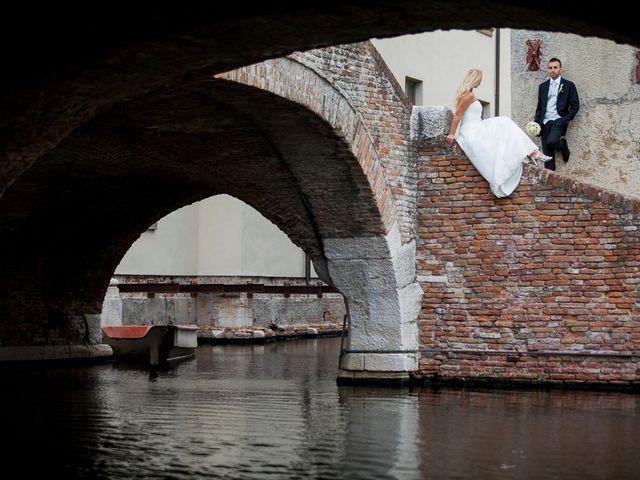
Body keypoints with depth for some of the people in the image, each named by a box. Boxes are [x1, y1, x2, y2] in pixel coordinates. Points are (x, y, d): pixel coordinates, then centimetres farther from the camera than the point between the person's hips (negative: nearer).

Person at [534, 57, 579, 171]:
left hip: (559, 121, -4)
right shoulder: (543, 86, 17)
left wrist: (566, 120, -10)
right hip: (545, 123, 4)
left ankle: (562, 145, 4)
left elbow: (575, 106, 2)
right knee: (547, 155, -2)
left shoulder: (568, 85, 5)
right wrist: (537, 123, 6)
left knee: (552, 141, -29)